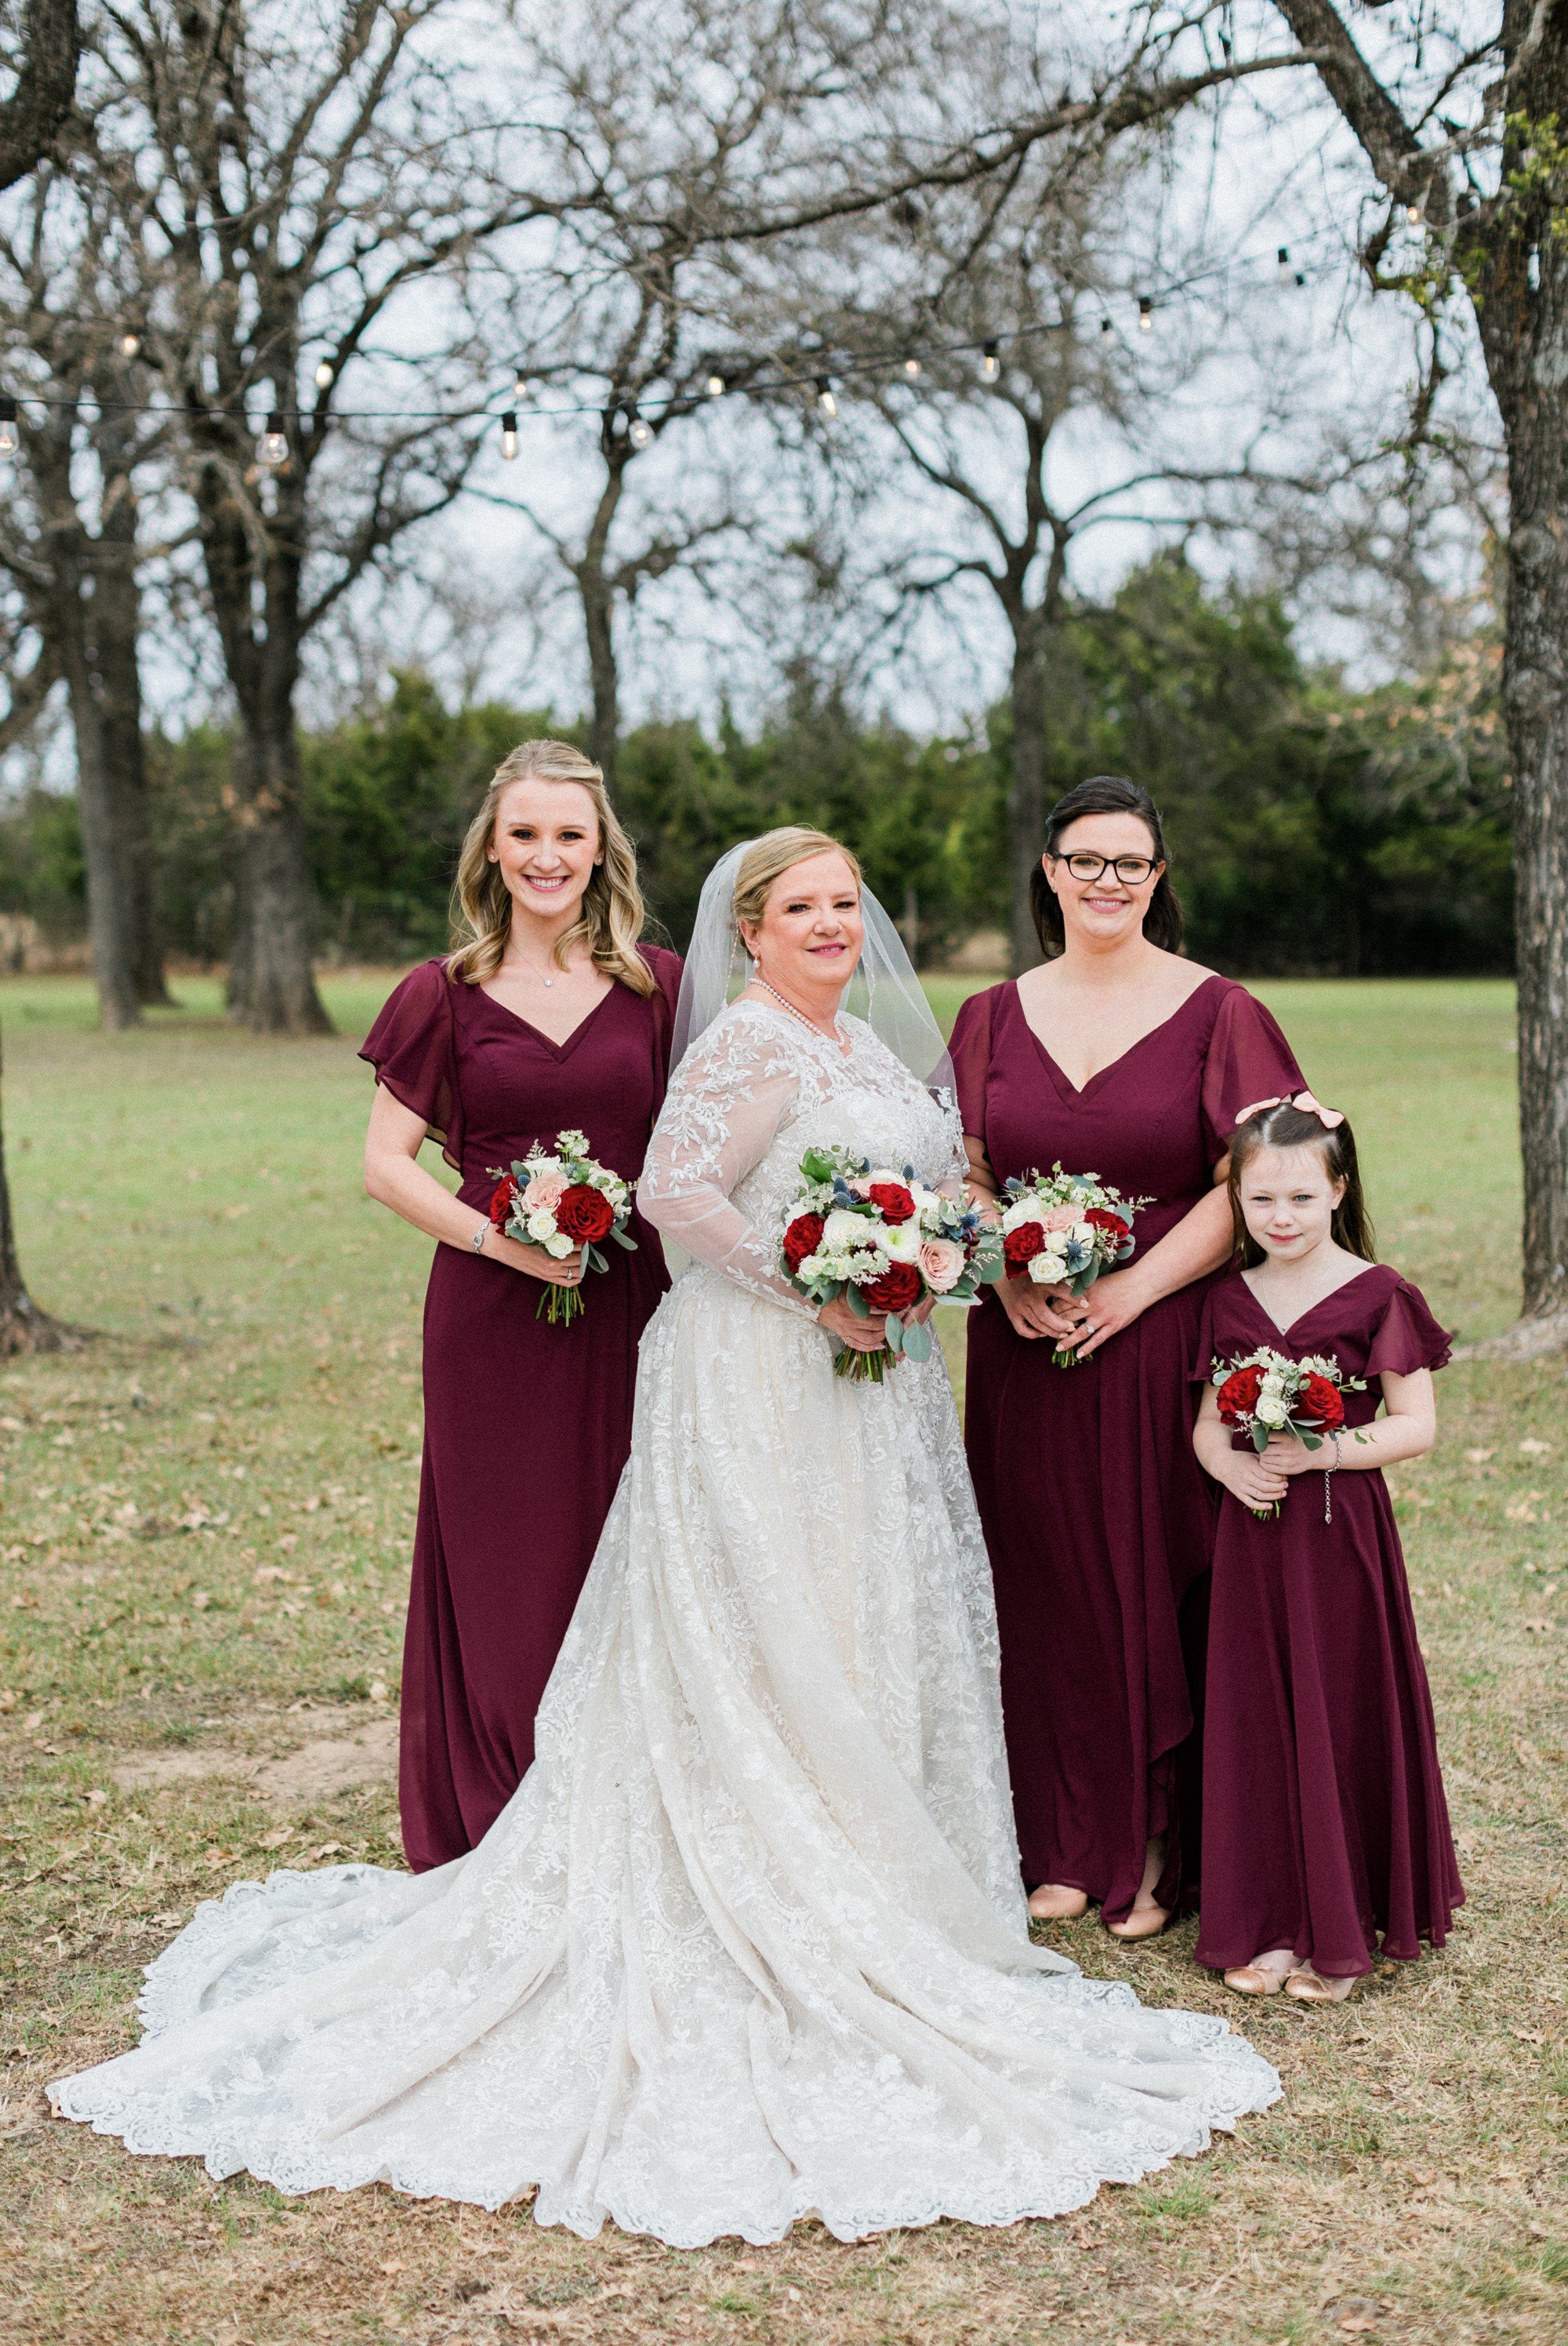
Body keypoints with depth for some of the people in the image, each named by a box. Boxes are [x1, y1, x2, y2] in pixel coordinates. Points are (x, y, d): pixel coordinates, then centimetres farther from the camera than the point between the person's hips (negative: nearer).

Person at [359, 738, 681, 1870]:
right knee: (501, 1568, 5)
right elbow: (387, 1160, 3)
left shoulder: (658, 986, 5)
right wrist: (494, 1235, -12)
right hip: (493, 1317, -1)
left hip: (631, 1310, 1)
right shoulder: (446, 995, 2)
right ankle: (494, 1839, 20)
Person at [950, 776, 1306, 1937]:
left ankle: (1158, 1851, 17)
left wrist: (1130, 1290, -14)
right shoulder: (995, 1016, 9)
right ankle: (1066, 1842, 21)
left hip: (1161, 1343, -3)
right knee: (1047, 1589, 8)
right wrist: (1010, 1279, -9)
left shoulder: (1215, 1011, -2)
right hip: (1025, 1348, 3)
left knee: (1156, 1586, 2)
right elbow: (964, 1173, 9)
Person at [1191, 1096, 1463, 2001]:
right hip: (1254, 1531, 4)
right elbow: (1208, 1422, 12)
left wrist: (1323, 1452, -18)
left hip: (1343, 1533, -4)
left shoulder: (1377, 1296, -6)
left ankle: (1341, 1928, 16)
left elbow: (1417, 1424, -7)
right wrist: (1231, 1464, -9)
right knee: (1258, 1720, 7)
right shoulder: (1230, 1302, 8)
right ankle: (1269, 1923, 18)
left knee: (1341, 1717, 2)